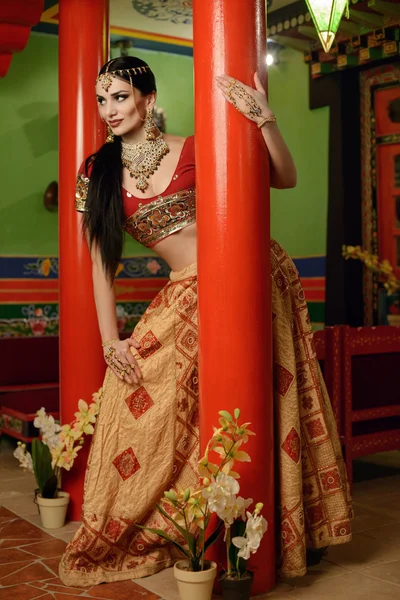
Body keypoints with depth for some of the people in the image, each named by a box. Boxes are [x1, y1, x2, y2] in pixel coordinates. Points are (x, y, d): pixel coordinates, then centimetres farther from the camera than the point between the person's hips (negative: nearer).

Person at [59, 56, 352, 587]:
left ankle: (274, 530, 19)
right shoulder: (98, 174, 5)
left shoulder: (193, 151, -4)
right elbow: (100, 261, 6)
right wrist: (110, 340, 0)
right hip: (186, 298, 3)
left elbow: (286, 179, -4)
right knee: (145, 404, -3)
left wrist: (264, 119, -20)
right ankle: (136, 532, 18)